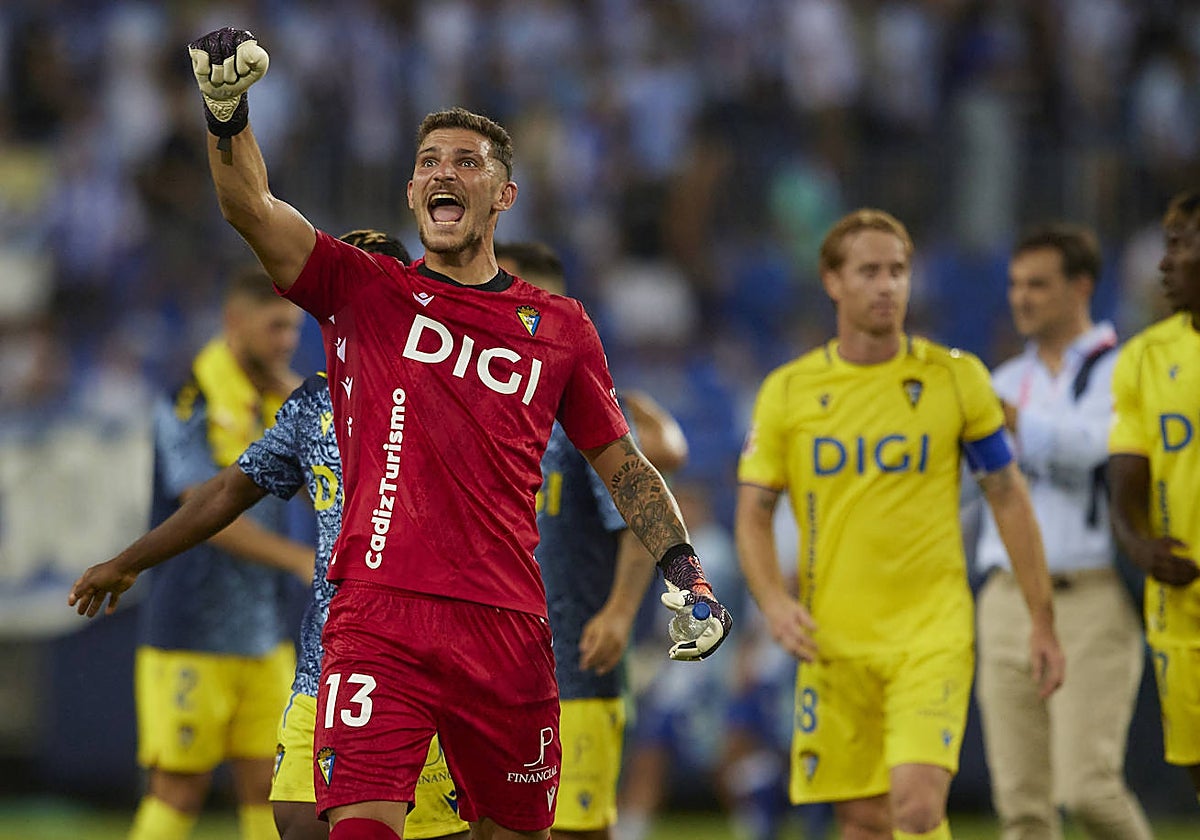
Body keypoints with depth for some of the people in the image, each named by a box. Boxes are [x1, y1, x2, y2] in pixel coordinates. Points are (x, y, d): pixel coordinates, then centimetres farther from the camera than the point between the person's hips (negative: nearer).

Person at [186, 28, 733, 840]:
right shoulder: (365, 290, 8)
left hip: (509, 631, 3)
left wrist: (684, 571, 8)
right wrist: (228, 110, -24)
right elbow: (251, 208, -6)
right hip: (379, 616, -3)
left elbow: (622, 464, 20)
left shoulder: (561, 326, 14)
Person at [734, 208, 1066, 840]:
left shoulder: (956, 378, 1)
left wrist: (1043, 622, 5)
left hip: (933, 634, -2)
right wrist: (774, 603, -12)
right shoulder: (787, 391, 3)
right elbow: (752, 515, 6)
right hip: (833, 639, 2)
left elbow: (1009, 500, 7)